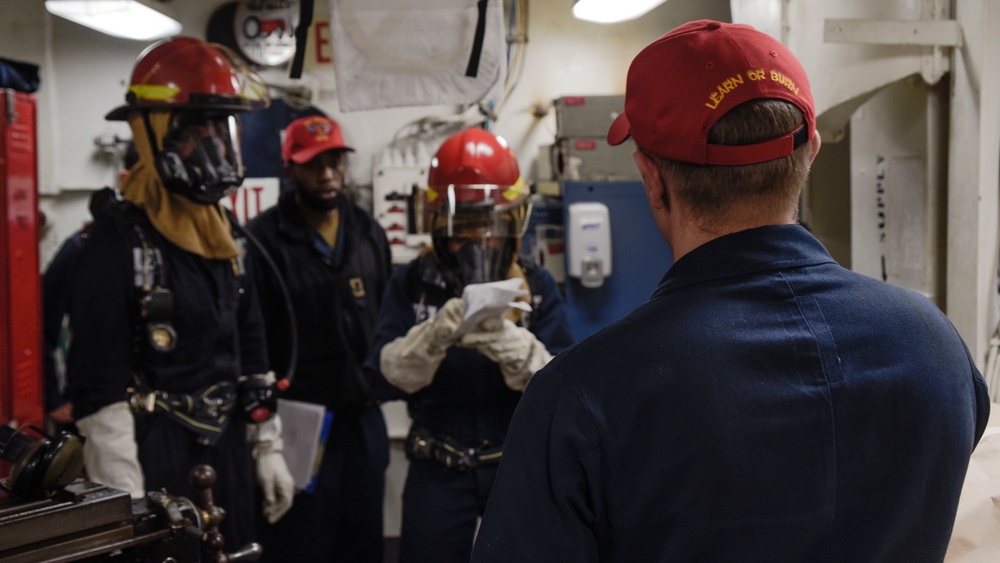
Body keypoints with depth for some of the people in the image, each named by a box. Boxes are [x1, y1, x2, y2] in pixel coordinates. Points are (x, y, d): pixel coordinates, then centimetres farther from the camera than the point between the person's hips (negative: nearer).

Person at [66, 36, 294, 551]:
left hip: (226, 448, 7)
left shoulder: (228, 234, 9)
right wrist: (124, 496, -17)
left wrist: (267, 447, 13)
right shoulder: (118, 242, -14)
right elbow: (98, 378, -16)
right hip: (155, 451, -7)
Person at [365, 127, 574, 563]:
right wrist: (432, 336, -30)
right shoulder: (410, 284, -2)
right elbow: (385, 379, -12)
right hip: (438, 472, 0)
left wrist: (517, 349, -33)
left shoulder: (537, 285, -3)